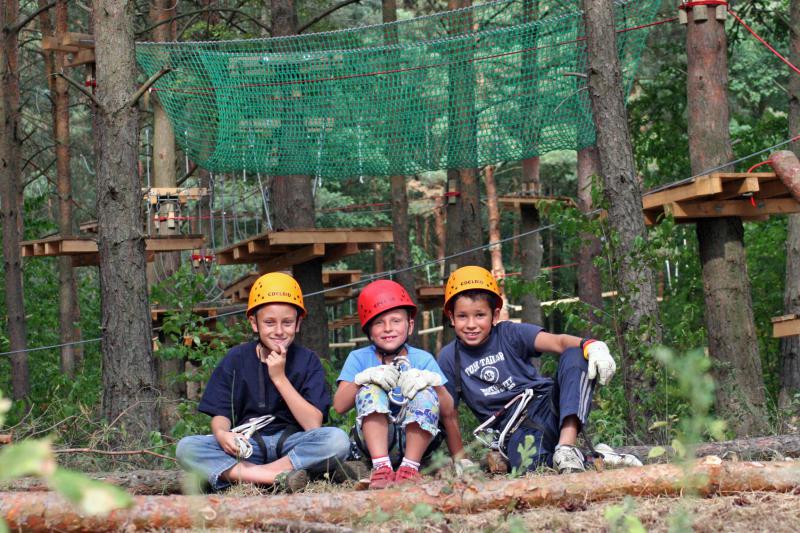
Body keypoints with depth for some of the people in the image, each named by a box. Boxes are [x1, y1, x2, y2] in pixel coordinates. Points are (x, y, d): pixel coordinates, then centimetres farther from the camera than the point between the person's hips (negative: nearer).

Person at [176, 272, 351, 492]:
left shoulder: (307, 361, 0)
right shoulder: (236, 360, 4)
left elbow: (313, 425, -10)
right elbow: (221, 415, 0)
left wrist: (279, 377, -15)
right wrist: (222, 434, -25)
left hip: (292, 444, -1)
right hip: (246, 446, 1)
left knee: (338, 440, -30)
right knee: (186, 448, -24)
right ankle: (278, 476, -34)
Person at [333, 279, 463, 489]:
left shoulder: (423, 359, 2)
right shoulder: (359, 358, 3)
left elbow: (448, 412, -5)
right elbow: (339, 406, -9)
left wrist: (431, 380, -23)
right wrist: (364, 377, -23)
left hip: (415, 439, 0)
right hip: (375, 438, 0)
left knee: (426, 395, -24)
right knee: (370, 390, -23)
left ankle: (410, 466, -26)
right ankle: (381, 466, -36)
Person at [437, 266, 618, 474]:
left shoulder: (511, 334, 5)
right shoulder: (449, 358, 10)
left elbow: (558, 342, -11)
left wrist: (591, 346, -33)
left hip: (547, 405, 2)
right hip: (513, 429, -1)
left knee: (575, 357, -25)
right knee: (528, 464, -38)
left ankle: (566, 447, -35)